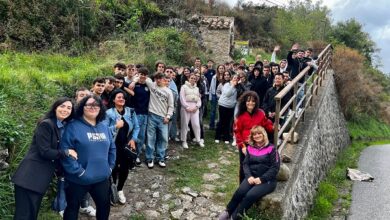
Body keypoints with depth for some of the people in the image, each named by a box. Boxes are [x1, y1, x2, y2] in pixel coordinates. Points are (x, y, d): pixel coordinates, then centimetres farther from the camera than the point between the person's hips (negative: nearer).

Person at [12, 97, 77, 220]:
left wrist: (60, 170, 7)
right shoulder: (46, 124, -12)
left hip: (42, 177, 8)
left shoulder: (63, 127, 12)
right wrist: (66, 152, -12)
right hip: (30, 176, -8)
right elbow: (44, 152, -18)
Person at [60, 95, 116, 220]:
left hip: (102, 178, 5)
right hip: (78, 179, -5)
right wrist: (78, 171, -20)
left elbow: (112, 148, 14)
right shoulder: (73, 127, -12)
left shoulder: (104, 127, 8)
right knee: (73, 208, 15)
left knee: (104, 206, 20)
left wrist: (110, 167, 5)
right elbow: (65, 152, -18)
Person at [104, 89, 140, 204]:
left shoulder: (130, 111, 1)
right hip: (113, 146, -4)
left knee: (125, 169, 9)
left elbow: (136, 127, 8)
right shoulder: (108, 113, -11)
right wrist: (116, 127, -24)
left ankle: (120, 190, 33)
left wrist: (133, 139, -2)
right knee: (114, 169, 4)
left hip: (126, 145, 4)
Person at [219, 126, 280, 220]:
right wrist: (249, 176, -12)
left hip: (267, 180, -3)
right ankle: (227, 212, -9)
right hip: (252, 177, 4)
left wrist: (261, 179, -17)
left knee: (250, 195, -28)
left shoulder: (271, 149, -4)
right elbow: (246, 164, 7)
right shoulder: (250, 148, 10)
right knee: (240, 192, -25)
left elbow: (275, 167, -9)